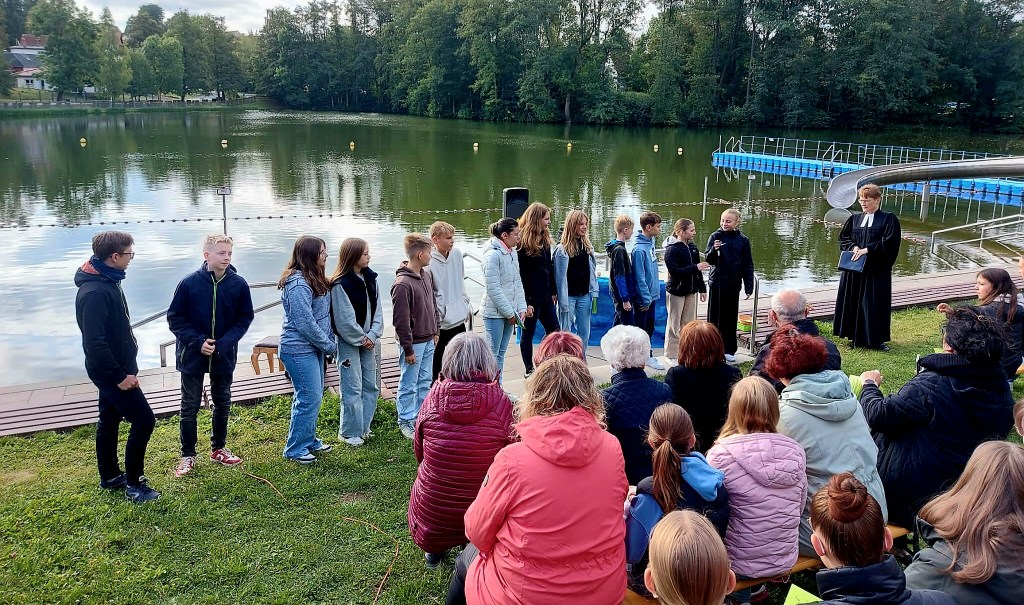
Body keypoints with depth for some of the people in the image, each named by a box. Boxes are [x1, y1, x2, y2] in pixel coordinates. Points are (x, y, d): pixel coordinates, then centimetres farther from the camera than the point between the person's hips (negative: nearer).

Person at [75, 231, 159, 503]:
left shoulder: (108, 281, 5)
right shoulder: (94, 292, -27)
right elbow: (94, 343, -28)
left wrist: (126, 368, 15)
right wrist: (120, 376, -22)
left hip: (115, 368, 10)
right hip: (111, 371, -10)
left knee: (109, 420, 19)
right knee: (144, 420, -5)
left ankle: (110, 476, 33)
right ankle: (134, 483, 6)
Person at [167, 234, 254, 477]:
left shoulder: (238, 284, -9)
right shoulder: (189, 283, -13)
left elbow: (245, 318, -3)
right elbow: (174, 317, -7)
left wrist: (224, 343, -16)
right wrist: (198, 341, -18)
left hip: (224, 356, 2)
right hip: (192, 355, -2)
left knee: (222, 404, 15)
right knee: (190, 407, 7)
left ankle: (219, 448, 33)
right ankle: (187, 455, 21)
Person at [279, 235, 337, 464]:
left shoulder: (315, 279, 10)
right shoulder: (298, 285, -21)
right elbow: (306, 324, -22)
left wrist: (329, 342, 7)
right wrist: (329, 345, -13)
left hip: (314, 348, 10)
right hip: (299, 350, -10)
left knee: (313, 396, 17)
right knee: (309, 398, -4)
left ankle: (309, 440, 30)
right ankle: (295, 449, 9)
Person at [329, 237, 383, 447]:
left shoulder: (370, 279, 5)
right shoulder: (340, 285, -16)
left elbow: (377, 310, 4)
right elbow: (345, 320, -17)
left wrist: (372, 335, -7)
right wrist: (361, 339, -10)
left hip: (369, 341, 7)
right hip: (349, 343, -7)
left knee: (371, 386, 12)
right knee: (353, 389, -3)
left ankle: (363, 427, 26)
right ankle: (349, 433, 11)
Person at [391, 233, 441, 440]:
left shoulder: (427, 275, 5)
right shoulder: (402, 284, -22)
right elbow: (400, 320, -20)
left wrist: (436, 330, 14)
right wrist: (408, 349, -16)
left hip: (428, 340, 8)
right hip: (414, 343, -8)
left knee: (425, 382, 18)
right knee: (409, 384, 6)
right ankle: (406, 421, 19)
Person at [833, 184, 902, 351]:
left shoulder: (889, 219, 0)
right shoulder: (854, 219, 13)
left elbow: (889, 241, -11)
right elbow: (843, 238, 9)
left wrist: (867, 250, -18)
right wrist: (854, 247, -10)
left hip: (877, 270, -4)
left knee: (874, 303, -3)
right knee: (854, 301, 4)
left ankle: (876, 339, 5)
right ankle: (857, 337, 12)